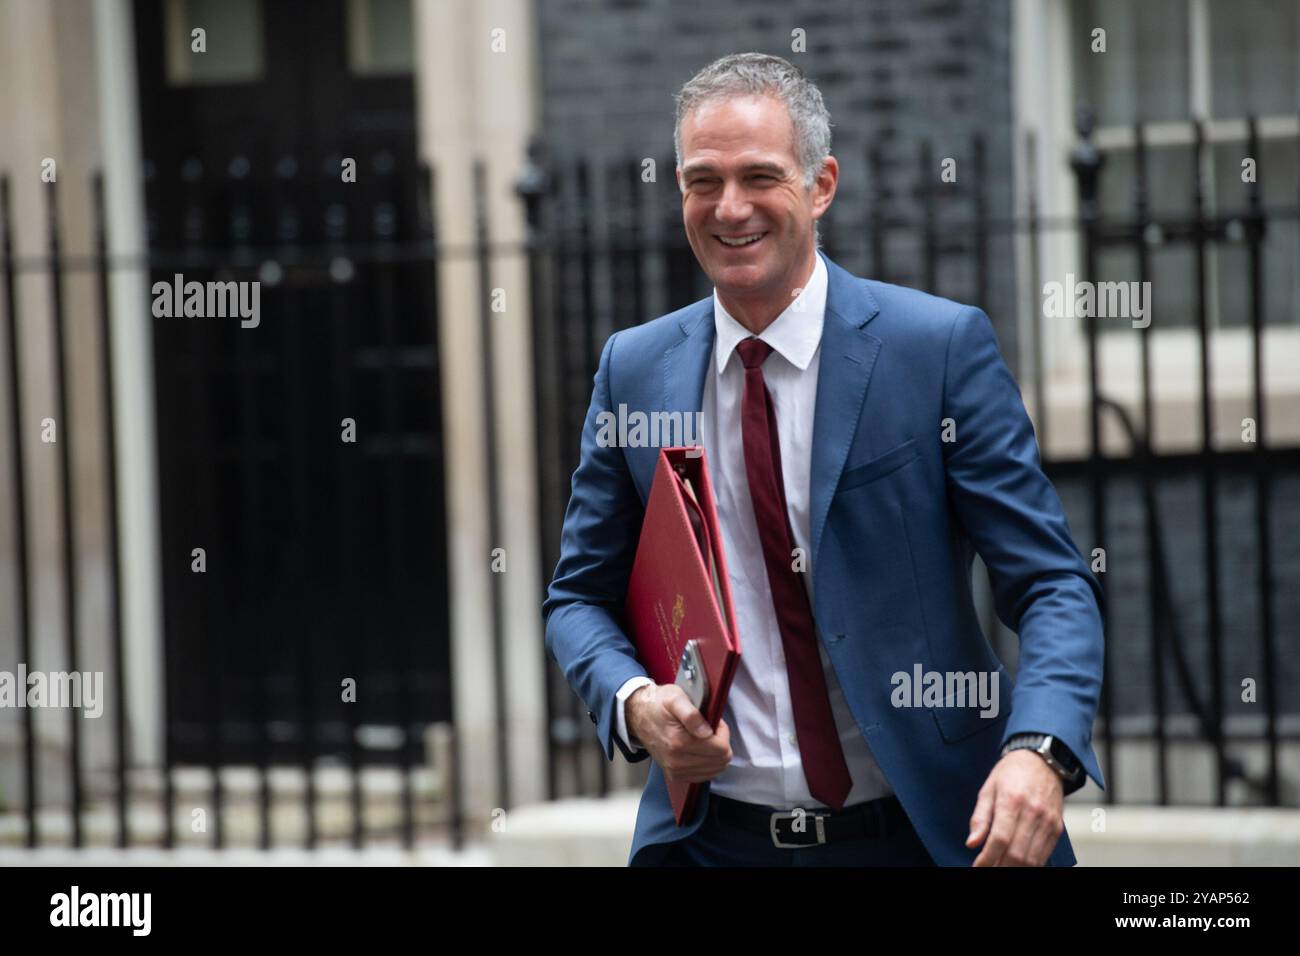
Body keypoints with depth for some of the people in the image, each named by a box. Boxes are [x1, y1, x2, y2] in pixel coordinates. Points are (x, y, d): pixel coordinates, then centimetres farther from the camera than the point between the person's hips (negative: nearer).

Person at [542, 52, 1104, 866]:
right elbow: (581, 597, 11)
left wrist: (1038, 752, -27)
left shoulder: (942, 345, -6)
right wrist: (632, 701, -12)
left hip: (922, 832, -2)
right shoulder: (634, 370, 4)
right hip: (712, 838, 3)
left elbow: (1053, 585, -8)